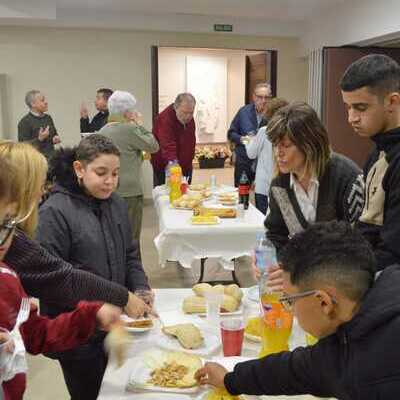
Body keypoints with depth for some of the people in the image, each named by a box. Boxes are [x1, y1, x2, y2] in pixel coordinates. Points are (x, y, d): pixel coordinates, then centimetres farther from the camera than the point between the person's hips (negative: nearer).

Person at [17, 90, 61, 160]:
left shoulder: (48, 118, 12)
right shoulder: (24, 122, -9)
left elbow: (55, 134, 25)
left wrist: (56, 139, 2)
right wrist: (39, 139, -24)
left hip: (51, 157, 6)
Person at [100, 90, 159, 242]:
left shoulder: (102, 131, 9)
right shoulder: (130, 129, -14)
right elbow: (153, 146, -6)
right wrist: (140, 125, 2)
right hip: (129, 191, -7)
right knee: (131, 237, 2)